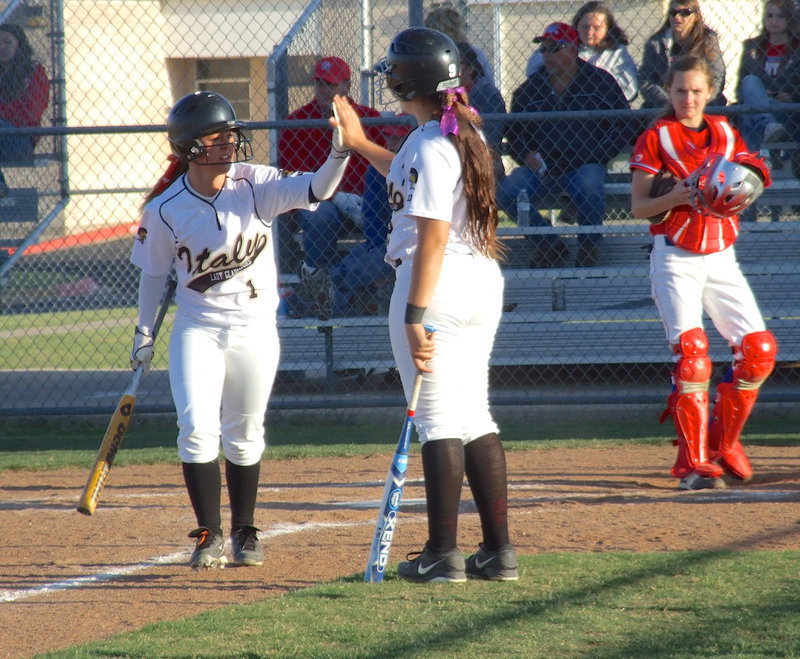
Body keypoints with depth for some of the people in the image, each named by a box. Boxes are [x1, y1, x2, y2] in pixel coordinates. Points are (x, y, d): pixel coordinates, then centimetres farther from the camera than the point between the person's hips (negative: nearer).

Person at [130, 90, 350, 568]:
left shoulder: (255, 185, -12)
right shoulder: (166, 210, -11)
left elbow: (314, 191, -26)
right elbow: (155, 273, 2)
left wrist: (340, 151, -43)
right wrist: (144, 334, 4)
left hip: (256, 329, 1)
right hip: (197, 330, -1)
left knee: (245, 435, 10)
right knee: (198, 428, -12)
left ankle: (244, 532, 25)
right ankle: (209, 534, -1)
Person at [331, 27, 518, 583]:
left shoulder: (428, 146, -16)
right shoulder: (467, 133, 12)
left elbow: (432, 237, -22)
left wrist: (415, 316, -24)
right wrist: (361, 145, 39)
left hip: (437, 284, -9)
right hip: (484, 284, 9)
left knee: (437, 420, -4)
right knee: (474, 416, 13)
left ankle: (443, 553, -3)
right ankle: (499, 551, 12)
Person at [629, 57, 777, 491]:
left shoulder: (725, 134, 11)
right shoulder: (655, 138, -2)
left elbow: (741, 191, 15)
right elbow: (638, 206, -5)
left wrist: (742, 190, -8)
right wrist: (677, 197, -23)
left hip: (721, 257, 5)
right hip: (676, 258, -5)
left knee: (759, 349, -3)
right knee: (691, 351, -18)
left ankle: (723, 442, 16)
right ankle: (694, 463, -13)